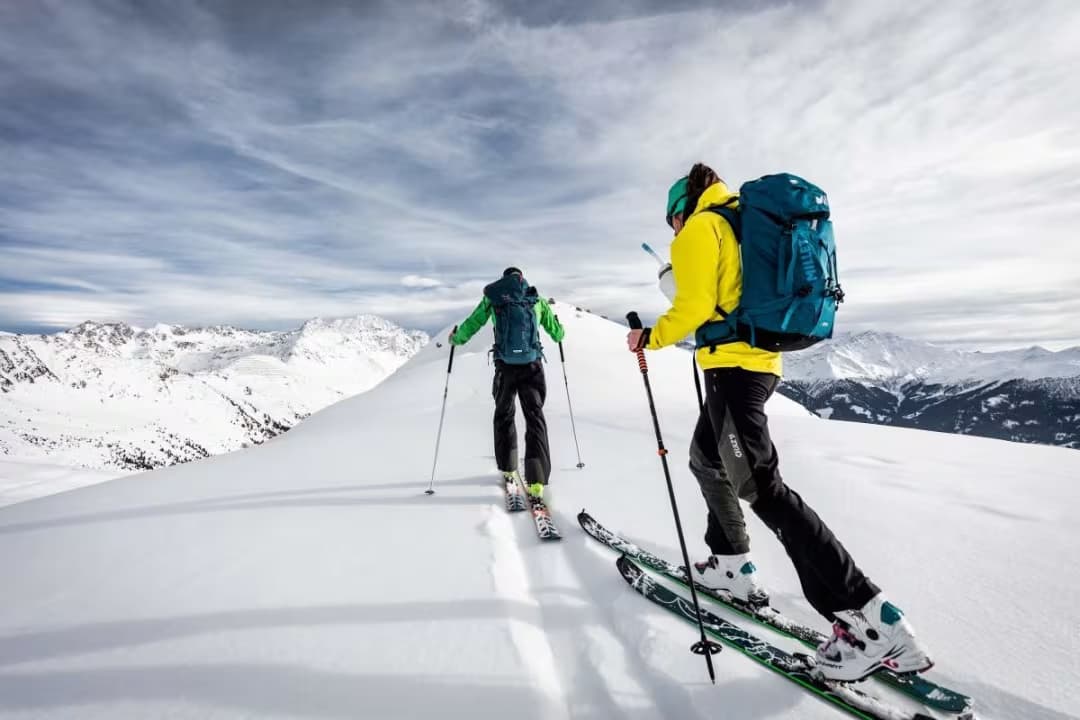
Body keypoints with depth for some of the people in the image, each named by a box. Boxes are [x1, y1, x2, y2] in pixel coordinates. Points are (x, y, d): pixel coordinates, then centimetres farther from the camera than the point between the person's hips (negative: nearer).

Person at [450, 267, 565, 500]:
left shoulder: (493, 297, 6)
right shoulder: (537, 299, 8)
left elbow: (472, 324, 8)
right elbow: (557, 333, 15)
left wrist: (456, 338, 29)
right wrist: (560, 334, 40)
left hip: (505, 366, 0)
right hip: (532, 365, 0)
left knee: (504, 415, 21)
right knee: (535, 416, 0)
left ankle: (507, 468, 29)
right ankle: (537, 479, -13)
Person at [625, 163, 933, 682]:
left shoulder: (699, 227, -4)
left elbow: (694, 305, -16)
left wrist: (651, 337, -2)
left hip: (730, 364, -10)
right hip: (760, 361, 10)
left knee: (759, 486, -11)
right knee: (708, 460, 23)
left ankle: (872, 619, -11)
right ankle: (732, 566, 32)